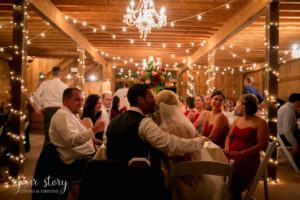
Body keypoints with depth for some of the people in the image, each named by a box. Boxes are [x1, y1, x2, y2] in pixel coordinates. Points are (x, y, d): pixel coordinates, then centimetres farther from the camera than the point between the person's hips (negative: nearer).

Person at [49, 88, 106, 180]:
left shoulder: (73, 114, 18)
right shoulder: (62, 115, -13)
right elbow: (71, 141, -28)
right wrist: (94, 129, -32)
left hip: (86, 156, 10)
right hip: (78, 162, -10)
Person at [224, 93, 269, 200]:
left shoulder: (260, 123, -2)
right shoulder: (237, 120, 19)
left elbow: (261, 145, -9)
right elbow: (229, 136, 20)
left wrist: (241, 153, -18)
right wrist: (227, 147, -2)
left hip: (248, 159, -6)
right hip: (231, 156, 6)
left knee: (232, 178, -31)